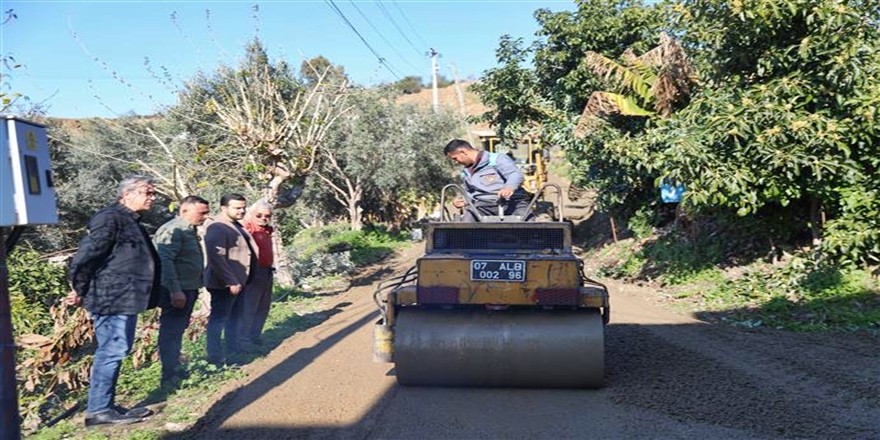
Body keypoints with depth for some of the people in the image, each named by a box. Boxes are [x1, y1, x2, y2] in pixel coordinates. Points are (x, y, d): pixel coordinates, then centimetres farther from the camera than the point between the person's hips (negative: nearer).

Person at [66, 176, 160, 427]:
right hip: (112, 298, -10)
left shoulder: (131, 222, 19)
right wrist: (80, 291, -9)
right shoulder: (110, 219, -14)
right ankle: (98, 410, 3)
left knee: (116, 352, 14)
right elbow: (85, 256, -18)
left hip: (125, 300, 10)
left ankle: (105, 405, 23)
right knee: (112, 352, -6)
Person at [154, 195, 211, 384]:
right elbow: (164, 260, -25)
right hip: (177, 292, -10)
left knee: (177, 331, 17)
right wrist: (175, 290, -28)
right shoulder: (173, 230, -17)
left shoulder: (190, 230, 14)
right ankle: (169, 375, 1)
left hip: (188, 290, 10)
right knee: (171, 332, -4)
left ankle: (175, 370, 27)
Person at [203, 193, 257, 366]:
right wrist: (231, 281, -28)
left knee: (233, 317, 18)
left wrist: (238, 280, 16)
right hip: (225, 284, -10)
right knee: (218, 318, -1)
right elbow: (217, 258, -27)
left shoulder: (237, 226, 13)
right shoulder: (217, 228, -18)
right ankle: (215, 358, 6)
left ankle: (233, 352, 30)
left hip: (238, 282, 10)